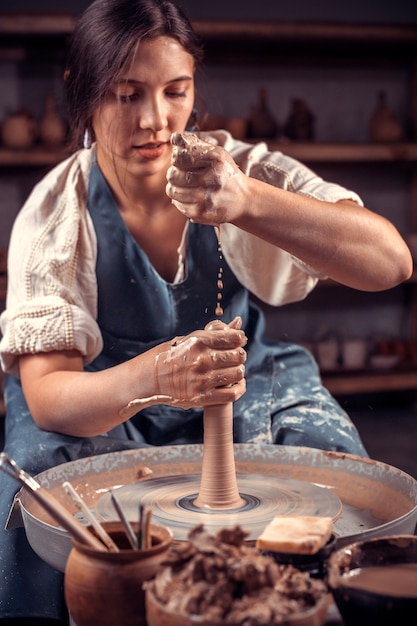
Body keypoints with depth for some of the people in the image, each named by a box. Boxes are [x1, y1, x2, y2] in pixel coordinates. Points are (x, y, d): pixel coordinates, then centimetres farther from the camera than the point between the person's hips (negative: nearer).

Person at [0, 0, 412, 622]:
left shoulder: (244, 171, -15)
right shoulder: (54, 215, -17)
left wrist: (246, 202, -47)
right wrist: (154, 378, -48)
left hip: (250, 398, 1)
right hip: (97, 410, -1)